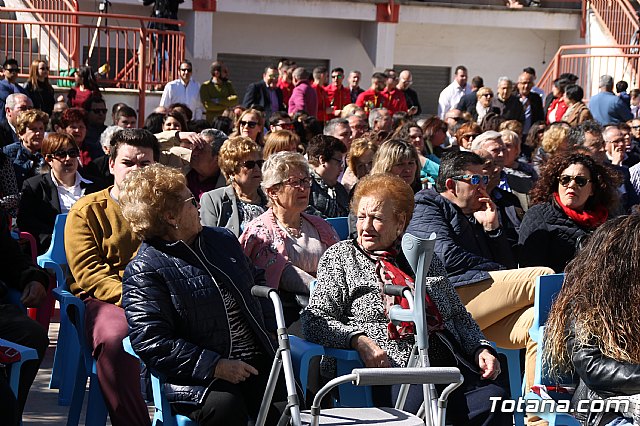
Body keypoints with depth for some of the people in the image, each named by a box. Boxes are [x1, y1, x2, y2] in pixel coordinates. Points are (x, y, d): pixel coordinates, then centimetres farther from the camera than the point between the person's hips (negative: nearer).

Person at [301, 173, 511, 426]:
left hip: (451, 366, 4)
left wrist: (481, 349, 9)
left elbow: (459, 315, 29)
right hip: (393, 369, -4)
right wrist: (360, 341, -13)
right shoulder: (340, 257, 14)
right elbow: (314, 319, 3)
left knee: (494, 398, -27)